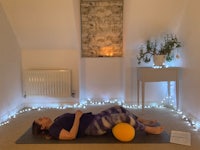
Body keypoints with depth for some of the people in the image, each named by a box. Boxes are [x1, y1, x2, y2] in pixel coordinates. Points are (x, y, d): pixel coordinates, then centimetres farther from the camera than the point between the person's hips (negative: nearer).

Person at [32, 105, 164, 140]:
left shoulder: (57, 121, 18)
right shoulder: (53, 130, -9)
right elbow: (72, 135, -21)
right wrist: (77, 117, -17)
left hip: (93, 118, 10)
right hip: (92, 127, -10)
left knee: (119, 108, 3)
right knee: (123, 116, -20)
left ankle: (142, 121, 15)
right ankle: (149, 129, -4)